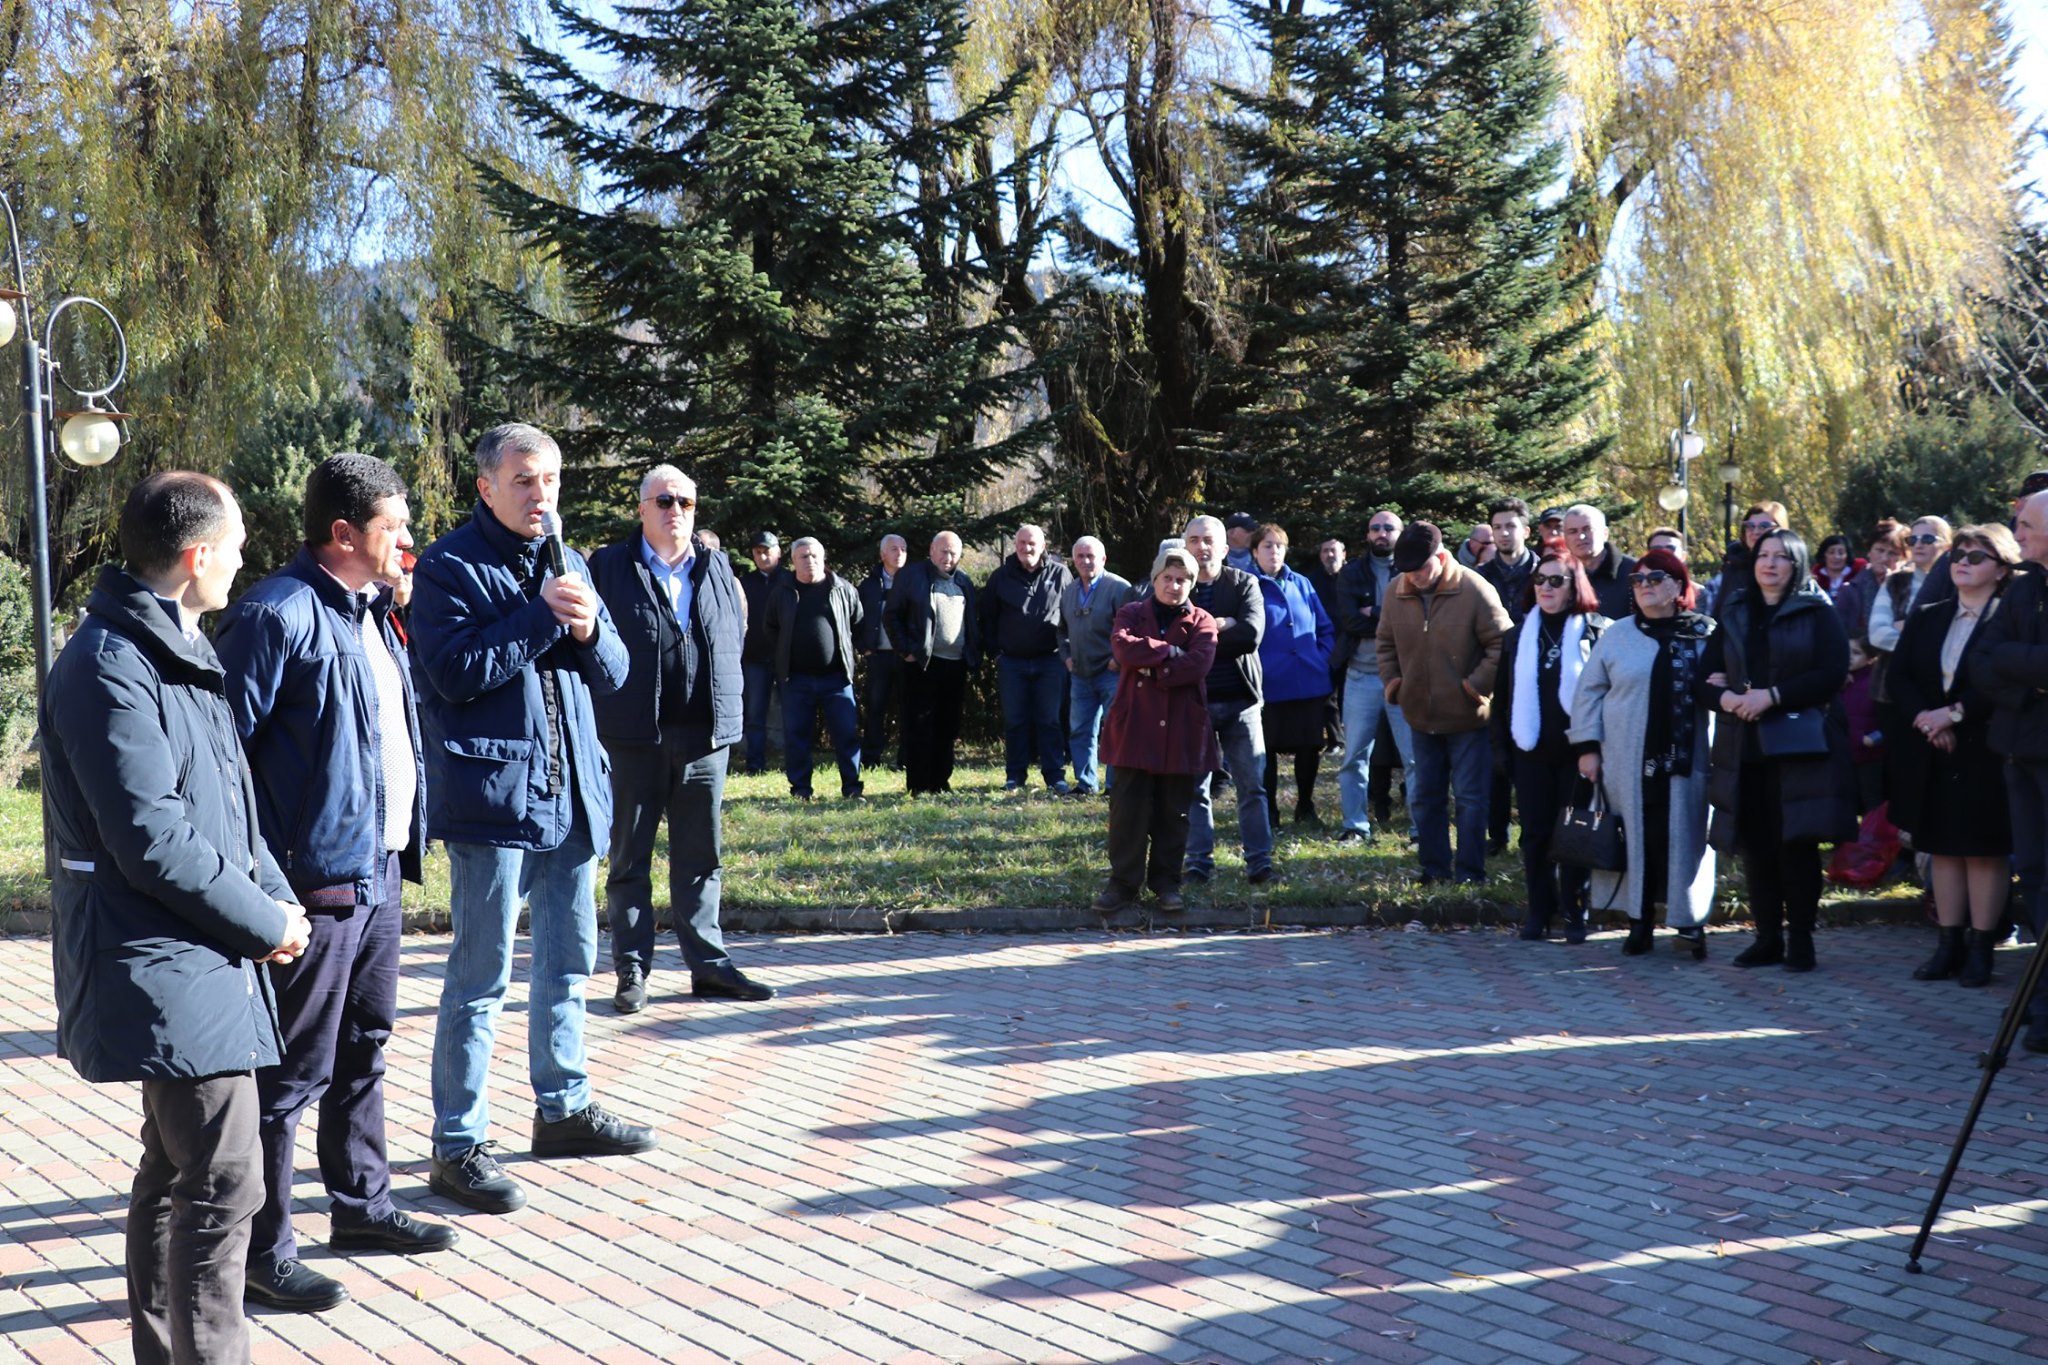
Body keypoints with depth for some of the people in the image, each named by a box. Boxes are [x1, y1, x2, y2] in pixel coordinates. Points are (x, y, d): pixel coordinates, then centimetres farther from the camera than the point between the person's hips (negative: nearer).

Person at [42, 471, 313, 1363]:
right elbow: (154, 842, -22)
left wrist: (275, 894, 5)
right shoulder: (110, 667, -18)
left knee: (176, 1171, 18)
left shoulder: (177, 651, 13)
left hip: (196, 963, 10)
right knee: (224, 1185, -9)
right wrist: (266, 923, -13)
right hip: (166, 970, -10)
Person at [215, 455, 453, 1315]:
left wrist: (402, 845, 16)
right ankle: (265, 1252, 9)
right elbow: (227, 747, -18)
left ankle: (361, 1205, 34)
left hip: (379, 872, 9)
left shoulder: (371, 616, 14)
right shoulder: (279, 615, -16)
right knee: (292, 1073, -1)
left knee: (363, 1050, 20)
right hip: (315, 880, -9)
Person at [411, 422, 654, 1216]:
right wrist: (542, 617, -16)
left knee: (568, 962, 17)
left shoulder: (565, 563, 15)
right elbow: (455, 672, -18)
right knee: (481, 978, -4)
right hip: (491, 796, -7)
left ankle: (562, 1107, 32)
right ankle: (457, 1146, 4)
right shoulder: (449, 567, -7)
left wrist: (588, 631, -8)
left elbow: (613, 673, 14)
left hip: (569, 793, 8)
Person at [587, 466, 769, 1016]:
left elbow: (736, 636, 18)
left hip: (706, 737, 3)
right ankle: (632, 971, 12)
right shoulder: (609, 567, 1)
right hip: (634, 738, -3)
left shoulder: (717, 568, 13)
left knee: (702, 856, 9)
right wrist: (606, 713, -6)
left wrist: (727, 708, 9)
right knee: (630, 857, 5)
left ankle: (708, 965, 17)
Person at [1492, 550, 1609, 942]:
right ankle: (1539, 913, 14)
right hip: (1531, 750, 4)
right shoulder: (1519, 634, 10)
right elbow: (1503, 696, 12)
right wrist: (1502, 747, 7)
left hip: (1577, 750, -3)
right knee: (1535, 833, 6)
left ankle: (1575, 913, 11)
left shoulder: (1597, 631, -3)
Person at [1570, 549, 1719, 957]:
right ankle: (1640, 922, 13)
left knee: (1684, 839, -1)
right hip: (1629, 764, 1)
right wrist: (1588, 748, 1)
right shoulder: (1618, 635, 7)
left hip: (1685, 762, -1)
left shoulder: (1705, 634, 6)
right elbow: (1589, 692, 7)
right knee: (1638, 840, 4)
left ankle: (1691, 922, 10)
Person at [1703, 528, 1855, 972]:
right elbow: (1707, 680, 13)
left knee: (1797, 842, -5)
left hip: (1801, 748, -4)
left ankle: (1800, 937, 4)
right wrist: (1724, 697, -10)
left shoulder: (1817, 614, 4)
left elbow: (1832, 674, -9)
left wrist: (1772, 695, -16)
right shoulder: (1734, 615, 17)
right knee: (1755, 845, 3)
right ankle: (1768, 937, 11)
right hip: (1744, 749, 4)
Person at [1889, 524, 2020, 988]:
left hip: (1984, 754, -5)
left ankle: (1981, 949, 6)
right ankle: (1949, 945, 14)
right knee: (1944, 849, 9)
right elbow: (1897, 676, 6)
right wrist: (1923, 718, -10)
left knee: (1986, 850, 1)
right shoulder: (1926, 618, 12)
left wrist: (1954, 714, -17)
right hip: (1932, 756, 5)